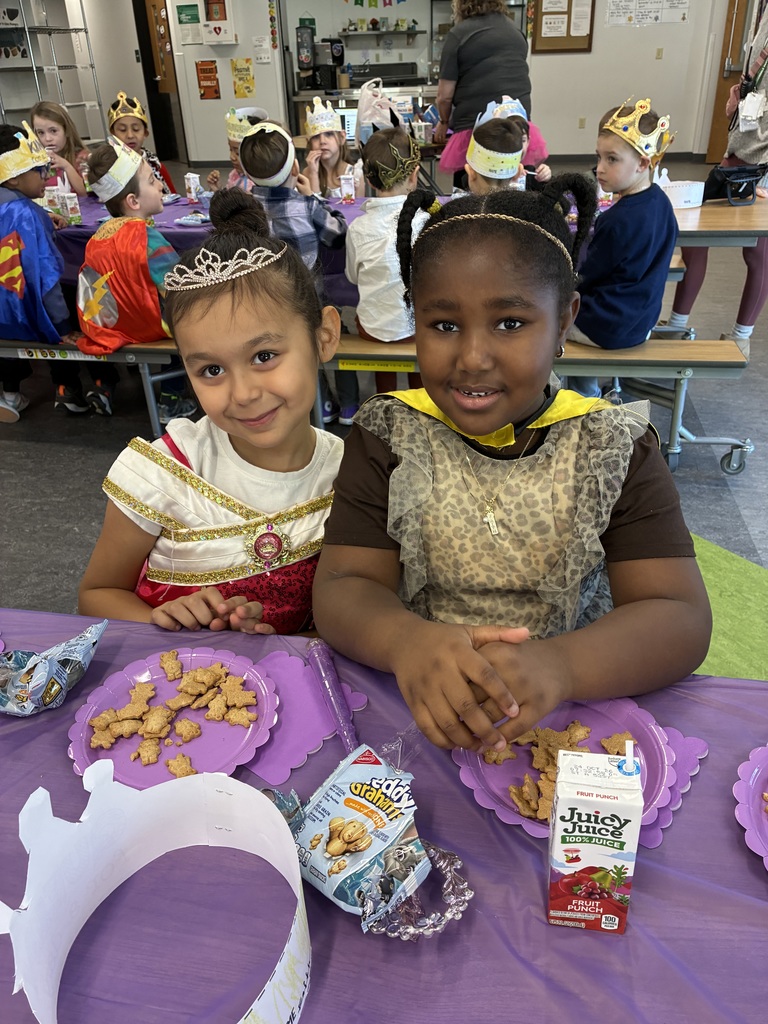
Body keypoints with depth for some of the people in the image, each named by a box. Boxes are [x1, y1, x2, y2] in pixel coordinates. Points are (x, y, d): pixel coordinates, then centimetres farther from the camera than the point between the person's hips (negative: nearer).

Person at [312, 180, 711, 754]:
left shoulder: (616, 448, -3)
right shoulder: (387, 434, -2)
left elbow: (682, 619, -10)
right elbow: (341, 587, -7)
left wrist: (559, 664, -31)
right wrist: (405, 641, -31)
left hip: (575, 713, -1)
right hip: (415, 716, 2)